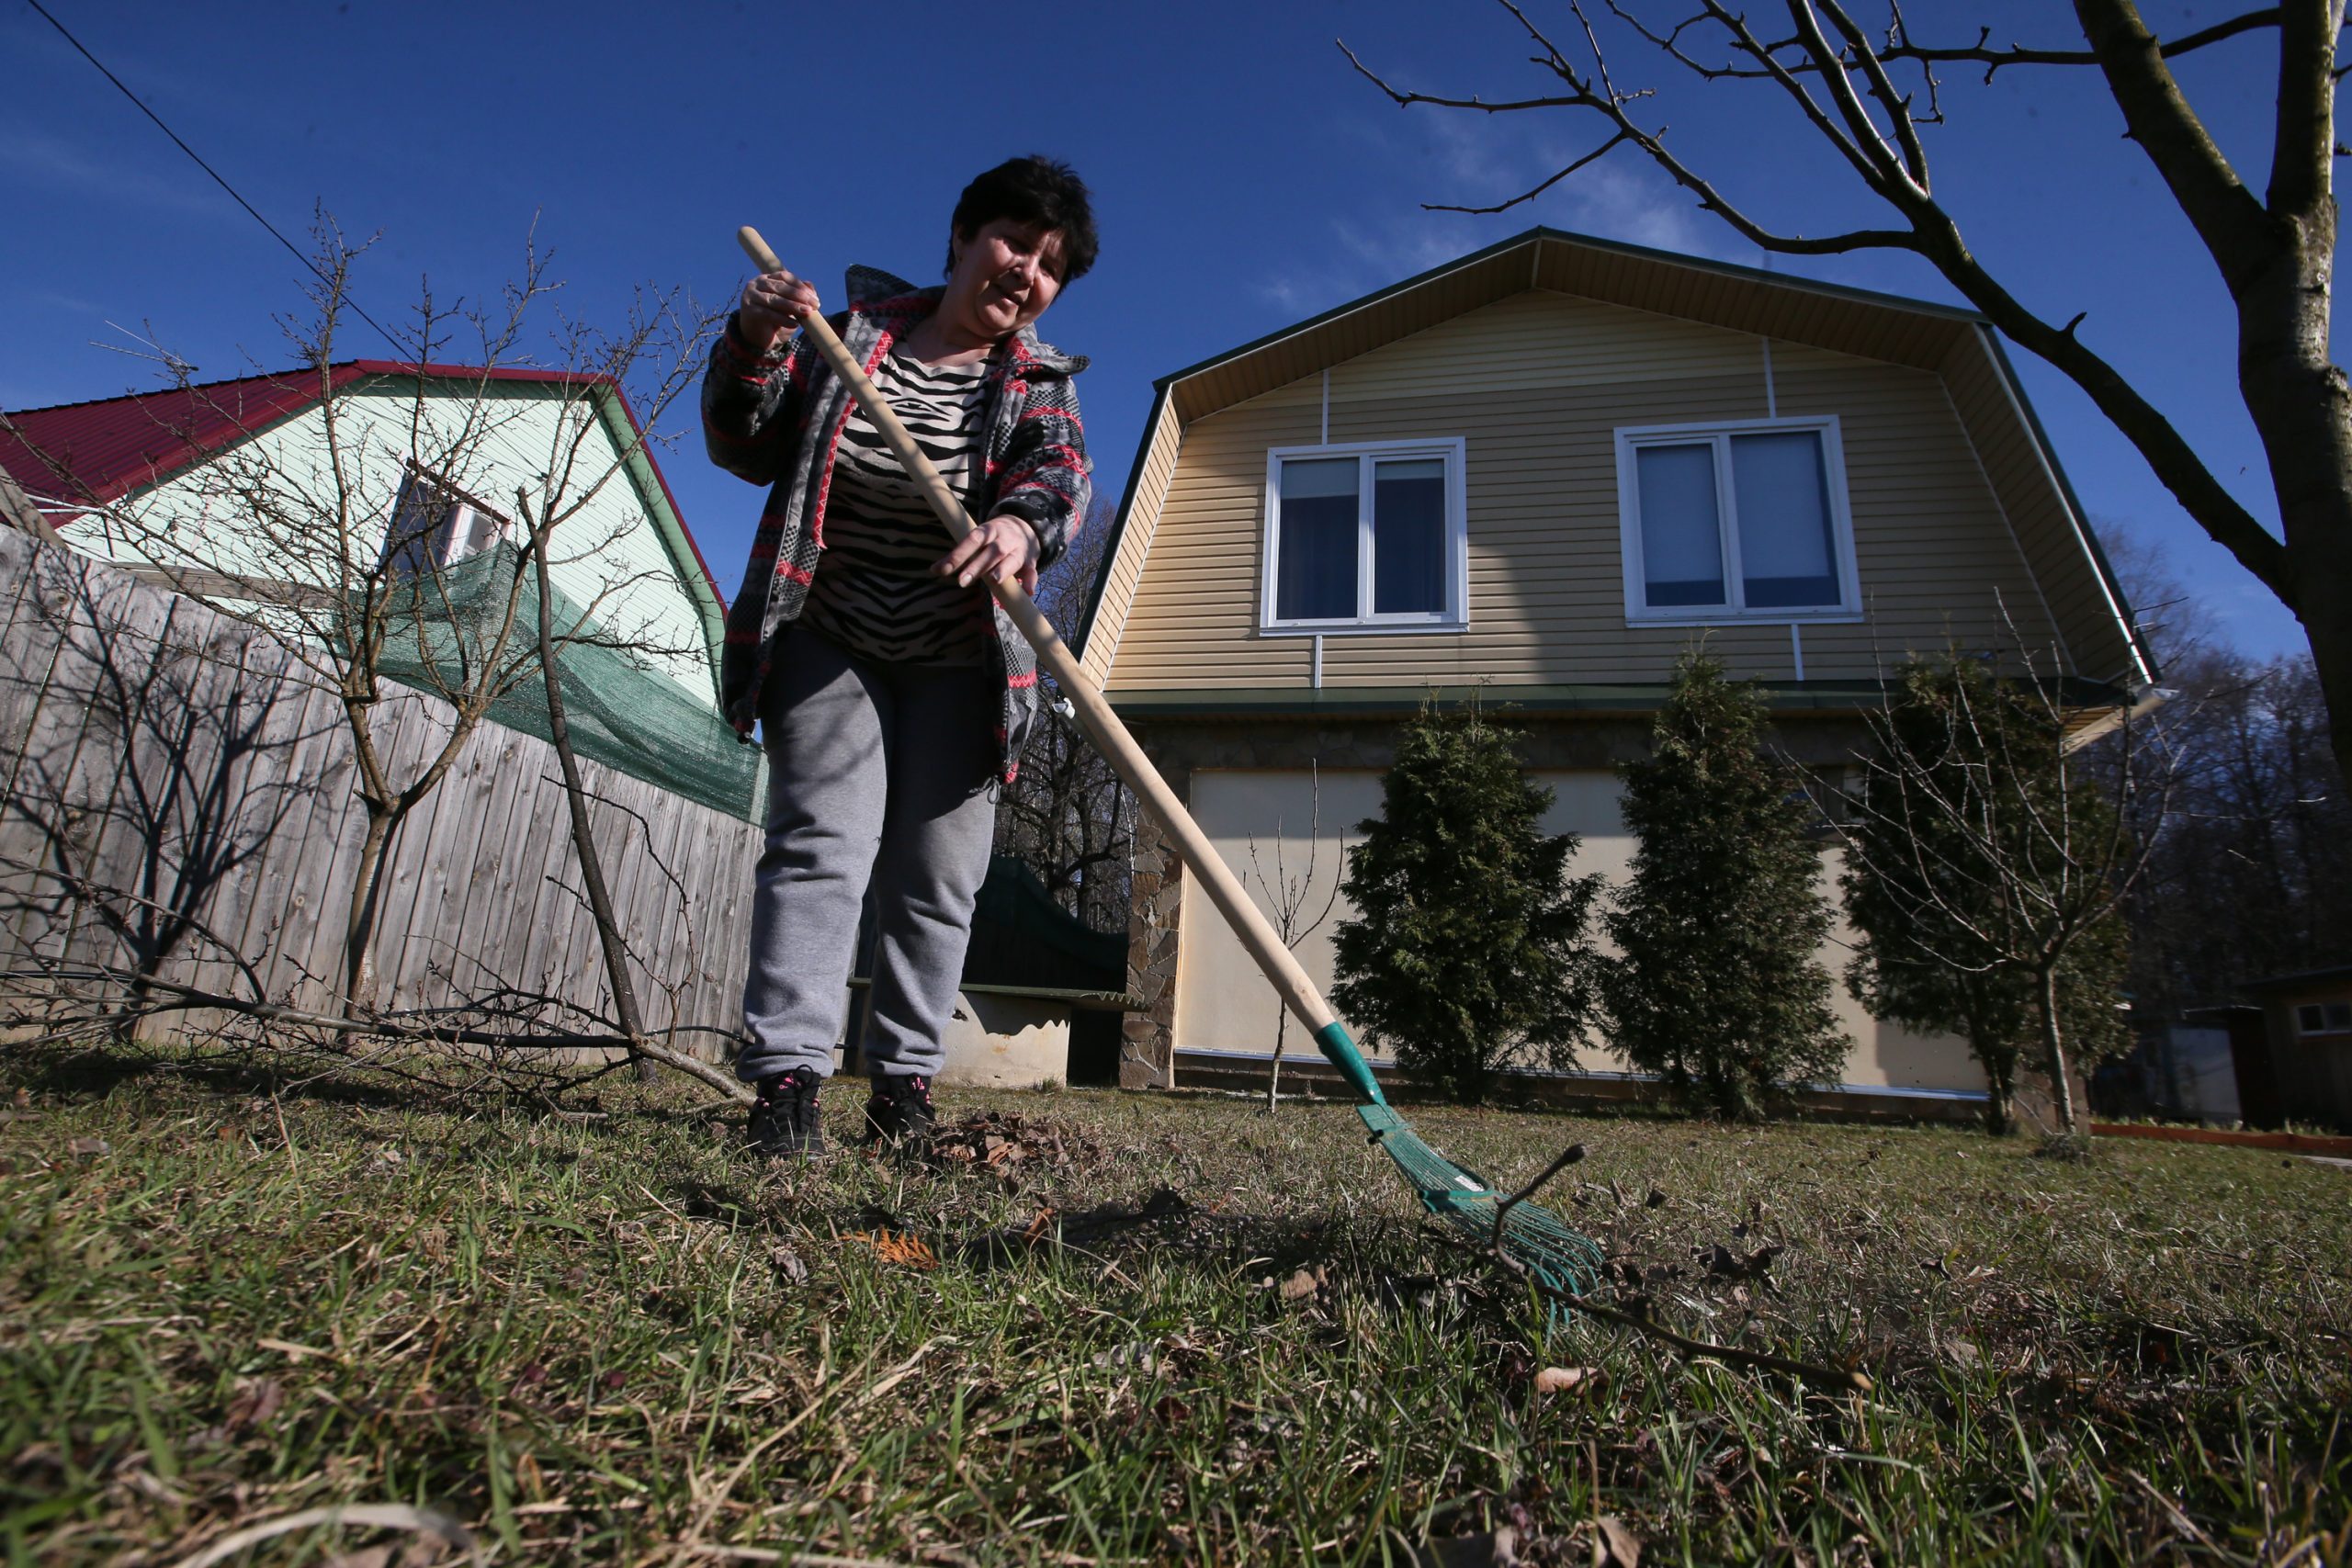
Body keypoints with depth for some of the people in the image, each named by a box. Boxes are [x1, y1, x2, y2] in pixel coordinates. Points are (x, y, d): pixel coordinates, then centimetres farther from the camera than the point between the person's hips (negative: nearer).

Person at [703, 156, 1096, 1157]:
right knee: (823, 837, -15)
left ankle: (903, 1085, 11)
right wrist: (753, 350, -13)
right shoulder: (851, 333, 6)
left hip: (956, 664, 1)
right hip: (826, 640, -1)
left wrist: (1020, 522, -39)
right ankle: (786, 1076, -14)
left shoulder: (1039, 382, 6)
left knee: (938, 872, 1)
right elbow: (747, 451, 6)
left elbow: (1060, 469, -16)